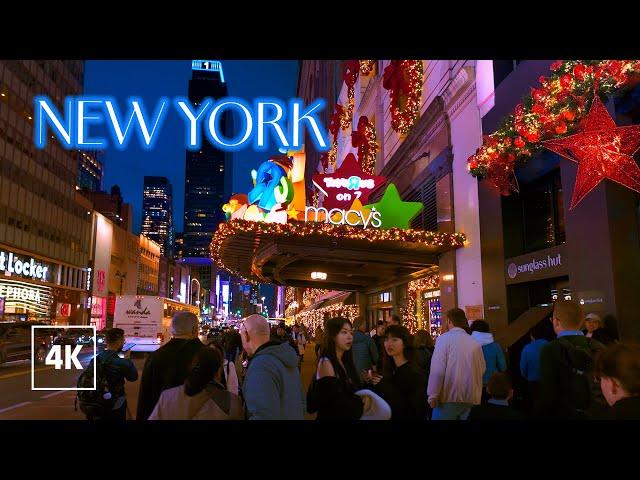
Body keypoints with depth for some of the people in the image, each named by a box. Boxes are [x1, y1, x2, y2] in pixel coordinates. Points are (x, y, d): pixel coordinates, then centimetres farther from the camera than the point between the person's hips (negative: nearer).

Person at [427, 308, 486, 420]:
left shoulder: (444, 338, -8)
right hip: (471, 397, 5)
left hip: (449, 396, -5)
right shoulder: (475, 343, 6)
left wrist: (433, 394, -10)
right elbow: (482, 369, 9)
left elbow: (437, 370, -15)